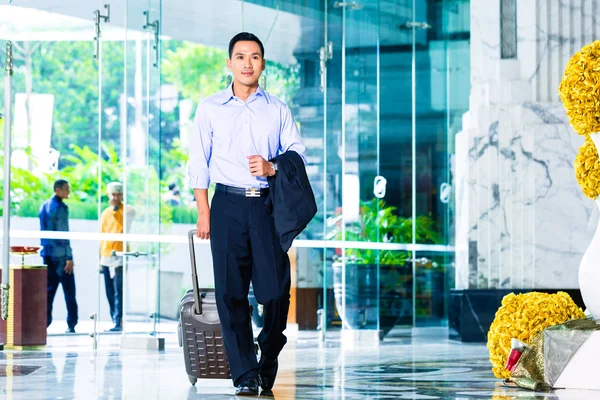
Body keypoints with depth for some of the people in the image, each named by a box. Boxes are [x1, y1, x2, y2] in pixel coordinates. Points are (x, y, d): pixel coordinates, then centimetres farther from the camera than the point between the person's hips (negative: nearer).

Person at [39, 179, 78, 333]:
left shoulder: (44, 206, 14)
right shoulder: (61, 207, -12)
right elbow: (63, 233, -16)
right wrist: (69, 257, -15)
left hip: (47, 253, 8)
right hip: (60, 254, -8)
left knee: (49, 288, 9)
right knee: (68, 290, -1)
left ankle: (44, 322, 3)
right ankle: (71, 324, 1)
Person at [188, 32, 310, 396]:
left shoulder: (278, 110, 11)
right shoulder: (210, 108, 9)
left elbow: (299, 155, 8)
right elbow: (199, 163, 7)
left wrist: (272, 167, -13)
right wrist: (203, 213, 0)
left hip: (269, 204, 1)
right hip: (228, 204, 0)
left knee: (276, 287, -4)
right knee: (231, 290, -4)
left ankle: (269, 358, 19)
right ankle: (244, 374, 0)